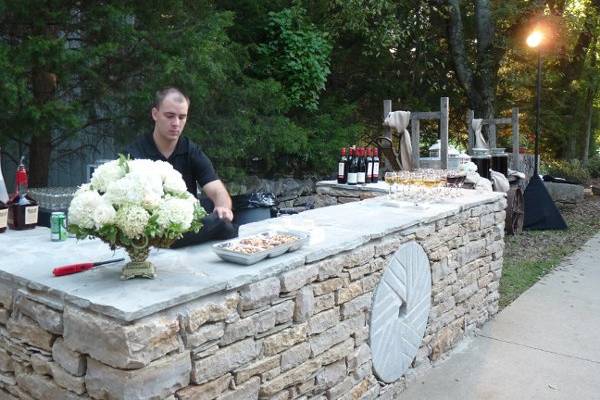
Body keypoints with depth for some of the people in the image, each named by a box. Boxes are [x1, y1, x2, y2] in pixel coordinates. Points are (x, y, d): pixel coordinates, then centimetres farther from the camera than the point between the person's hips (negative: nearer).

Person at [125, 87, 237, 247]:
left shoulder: (191, 151, 6)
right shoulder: (134, 153, -3)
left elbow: (218, 191, -4)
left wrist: (223, 208, -28)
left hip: (189, 228, 4)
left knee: (223, 225, -27)